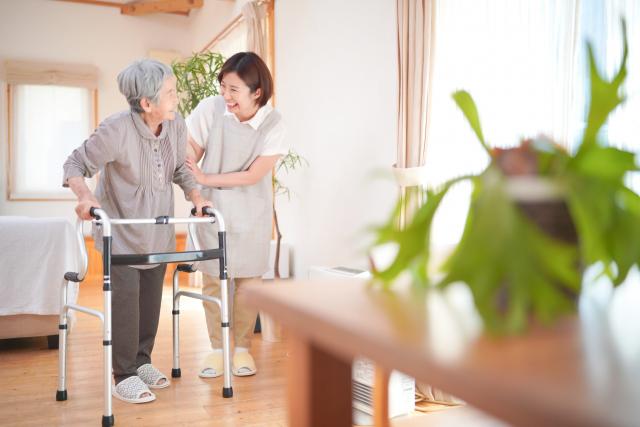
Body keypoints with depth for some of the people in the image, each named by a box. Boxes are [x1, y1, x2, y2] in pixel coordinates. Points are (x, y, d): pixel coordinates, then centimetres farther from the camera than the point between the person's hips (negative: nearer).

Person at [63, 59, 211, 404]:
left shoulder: (177, 126, -9)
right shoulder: (116, 130, -26)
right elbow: (76, 164, -15)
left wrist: (196, 196, -9)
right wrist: (85, 196, -32)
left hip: (159, 229, 6)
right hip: (121, 230, -5)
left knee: (152, 297, 12)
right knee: (125, 298, -4)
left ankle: (142, 360, 30)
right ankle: (124, 375, 10)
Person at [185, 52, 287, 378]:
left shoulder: (272, 125, -15)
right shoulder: (209, 109, -13)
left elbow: (253, 176, -15)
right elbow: (189, 157, -6)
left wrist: (207, 179, -16)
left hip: (250, 212, 0)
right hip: (212, 208, 1)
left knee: (248, 280, 7)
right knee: (212, 280, 4)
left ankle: (243, 348, 23)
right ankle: (216, 349, 20)